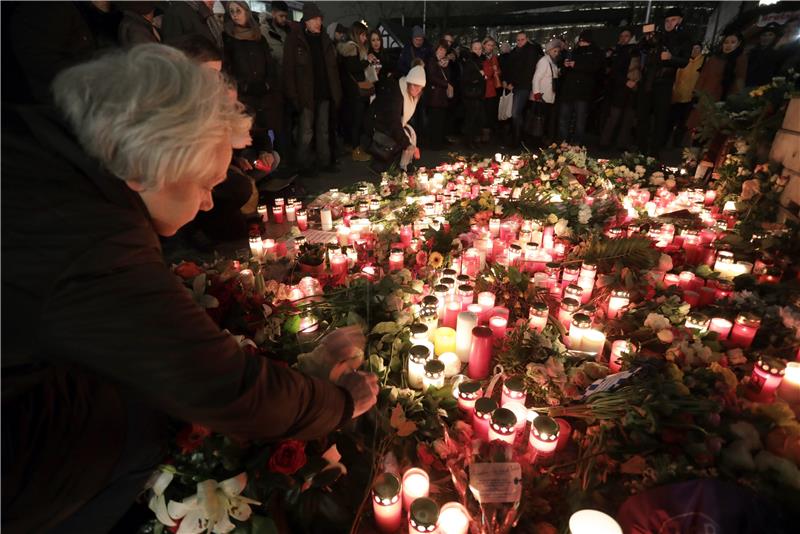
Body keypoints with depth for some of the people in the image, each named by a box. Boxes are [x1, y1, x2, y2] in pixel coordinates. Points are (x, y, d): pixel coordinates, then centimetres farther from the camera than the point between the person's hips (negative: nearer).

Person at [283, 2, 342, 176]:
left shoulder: (324, 39, 11)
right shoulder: (295, 39, -4)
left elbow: (333, 67, 13)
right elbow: (289, 69, -9)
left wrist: (336, 92, 6)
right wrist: (294, 95, -16)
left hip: (324, 93, 5)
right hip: (306, 94, -5)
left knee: (323, 131, 11)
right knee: (306, 133, -1)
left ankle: (324, 161, 21)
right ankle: (305, 165, 9)